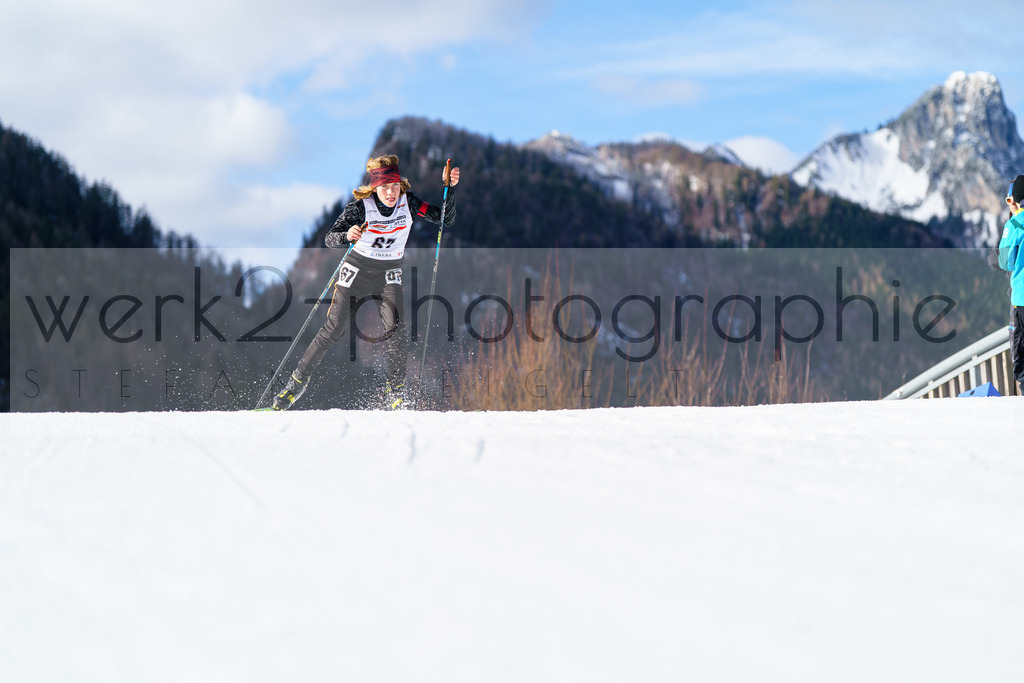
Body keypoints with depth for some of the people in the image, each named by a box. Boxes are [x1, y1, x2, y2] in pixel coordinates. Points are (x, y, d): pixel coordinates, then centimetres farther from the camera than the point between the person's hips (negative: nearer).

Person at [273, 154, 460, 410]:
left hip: (389, 274, 1)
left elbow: (445, 220, -12)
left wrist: (449, 187, -25)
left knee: (395, 327, -20)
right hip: (357, 271, -1)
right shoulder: (360, 207, -20)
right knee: (333, 329, -3)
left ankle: (395, 396, -12)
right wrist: (347, 236, -46)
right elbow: (329, 238, -24)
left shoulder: (408, 202, -13)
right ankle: (298, 381, 11)